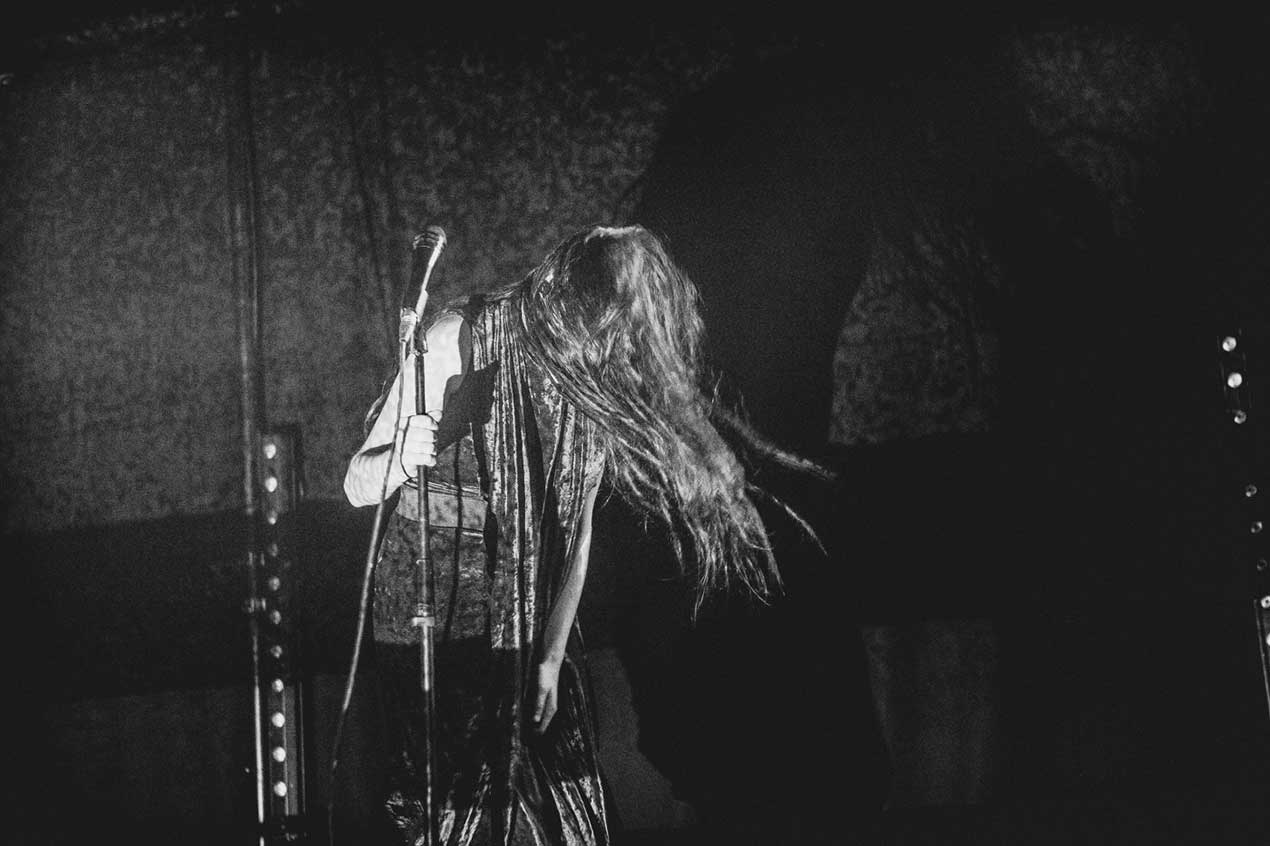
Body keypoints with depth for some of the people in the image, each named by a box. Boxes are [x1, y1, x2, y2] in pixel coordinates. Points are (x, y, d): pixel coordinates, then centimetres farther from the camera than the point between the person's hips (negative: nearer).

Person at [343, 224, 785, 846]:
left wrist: (553, 657, -2)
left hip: (531, 616, 5)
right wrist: (401, 460, -39)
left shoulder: (600, 380, -2)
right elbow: (358, 487, -17)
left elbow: (577, 527, 3)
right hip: (432, 606, -5)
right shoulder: (461, 339, -16)